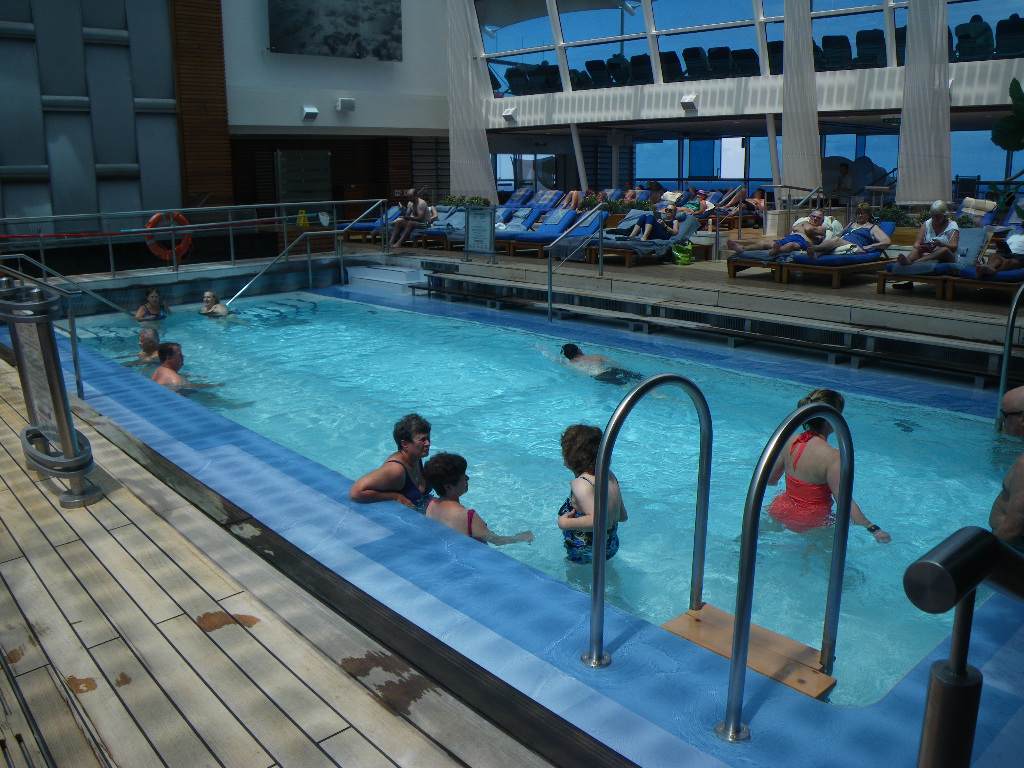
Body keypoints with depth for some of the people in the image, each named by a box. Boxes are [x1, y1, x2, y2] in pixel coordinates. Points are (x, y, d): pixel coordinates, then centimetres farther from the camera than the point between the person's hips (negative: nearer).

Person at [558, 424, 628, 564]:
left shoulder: (580, 484, -29)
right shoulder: (609, 476, -3)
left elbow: (596, 520, -41)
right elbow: (623, 516, 5)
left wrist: (564, 523, -28)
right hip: (611, 546, 8)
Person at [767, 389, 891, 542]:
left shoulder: (791, 441, -6)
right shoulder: (832, 456, -24)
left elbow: (770, 480, 7)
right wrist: (872, 528, -31)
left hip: (781, 511, 6)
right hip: (811, 522, -5)